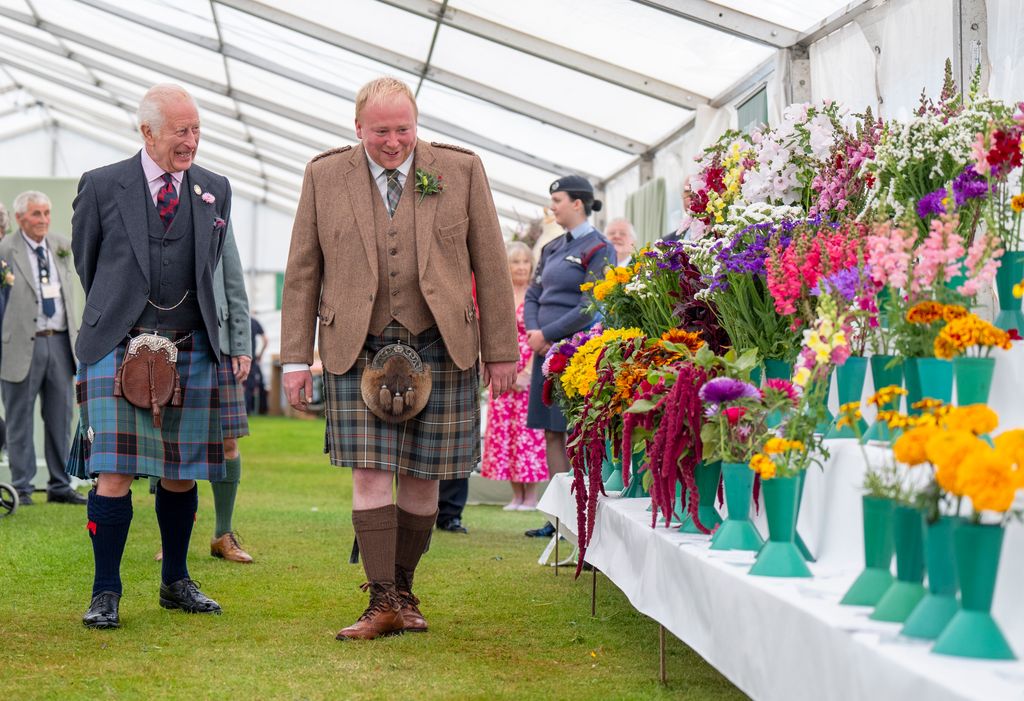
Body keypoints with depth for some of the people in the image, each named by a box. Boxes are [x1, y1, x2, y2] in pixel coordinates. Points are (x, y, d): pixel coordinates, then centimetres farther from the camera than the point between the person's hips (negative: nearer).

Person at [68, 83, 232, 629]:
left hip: (191, 350, 3)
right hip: (118, 347, -3)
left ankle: (176, 583, 23)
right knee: (115, 471, -9)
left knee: (181, 472, 8)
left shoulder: (215, 190, 9)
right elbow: (84, 259, 12)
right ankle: (106, 593, 0)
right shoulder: (102, 186, -1)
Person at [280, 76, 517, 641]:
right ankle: (382, 604, -4)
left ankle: (403, 592, 19)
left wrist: (501, 351, 4)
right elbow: (302, 273, 7)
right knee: (369, 473, -7)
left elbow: (490, 266, 6)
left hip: (439, 347, 0)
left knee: (421, 475, 5)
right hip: (358, 350, 0)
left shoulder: (461, 171, 3)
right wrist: (296, 358, 3)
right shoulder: (324, 176, 5)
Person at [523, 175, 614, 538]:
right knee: (552, 434, 7)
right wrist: (534, 331, -3)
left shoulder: (599, 249, -6)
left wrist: (547, 334, -13)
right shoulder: (552, 249, 17)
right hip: (547, 351, 8)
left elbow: (591, 308, -13)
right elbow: (533, 295, 17)